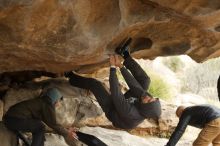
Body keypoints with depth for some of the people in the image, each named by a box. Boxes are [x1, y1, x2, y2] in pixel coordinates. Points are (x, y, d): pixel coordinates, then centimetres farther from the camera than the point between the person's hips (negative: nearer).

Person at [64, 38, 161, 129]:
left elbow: (115, 94, -45)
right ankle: (125, 54, 1)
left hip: (111, 110, -5)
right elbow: (135, 86, -24)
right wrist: (121, 66, -27)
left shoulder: (130, 114, -46)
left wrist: (113, 67, -41)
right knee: (144, 79, -6)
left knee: (94, 83, -14)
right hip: (125, 103, 5)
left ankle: (71, 76, 13)